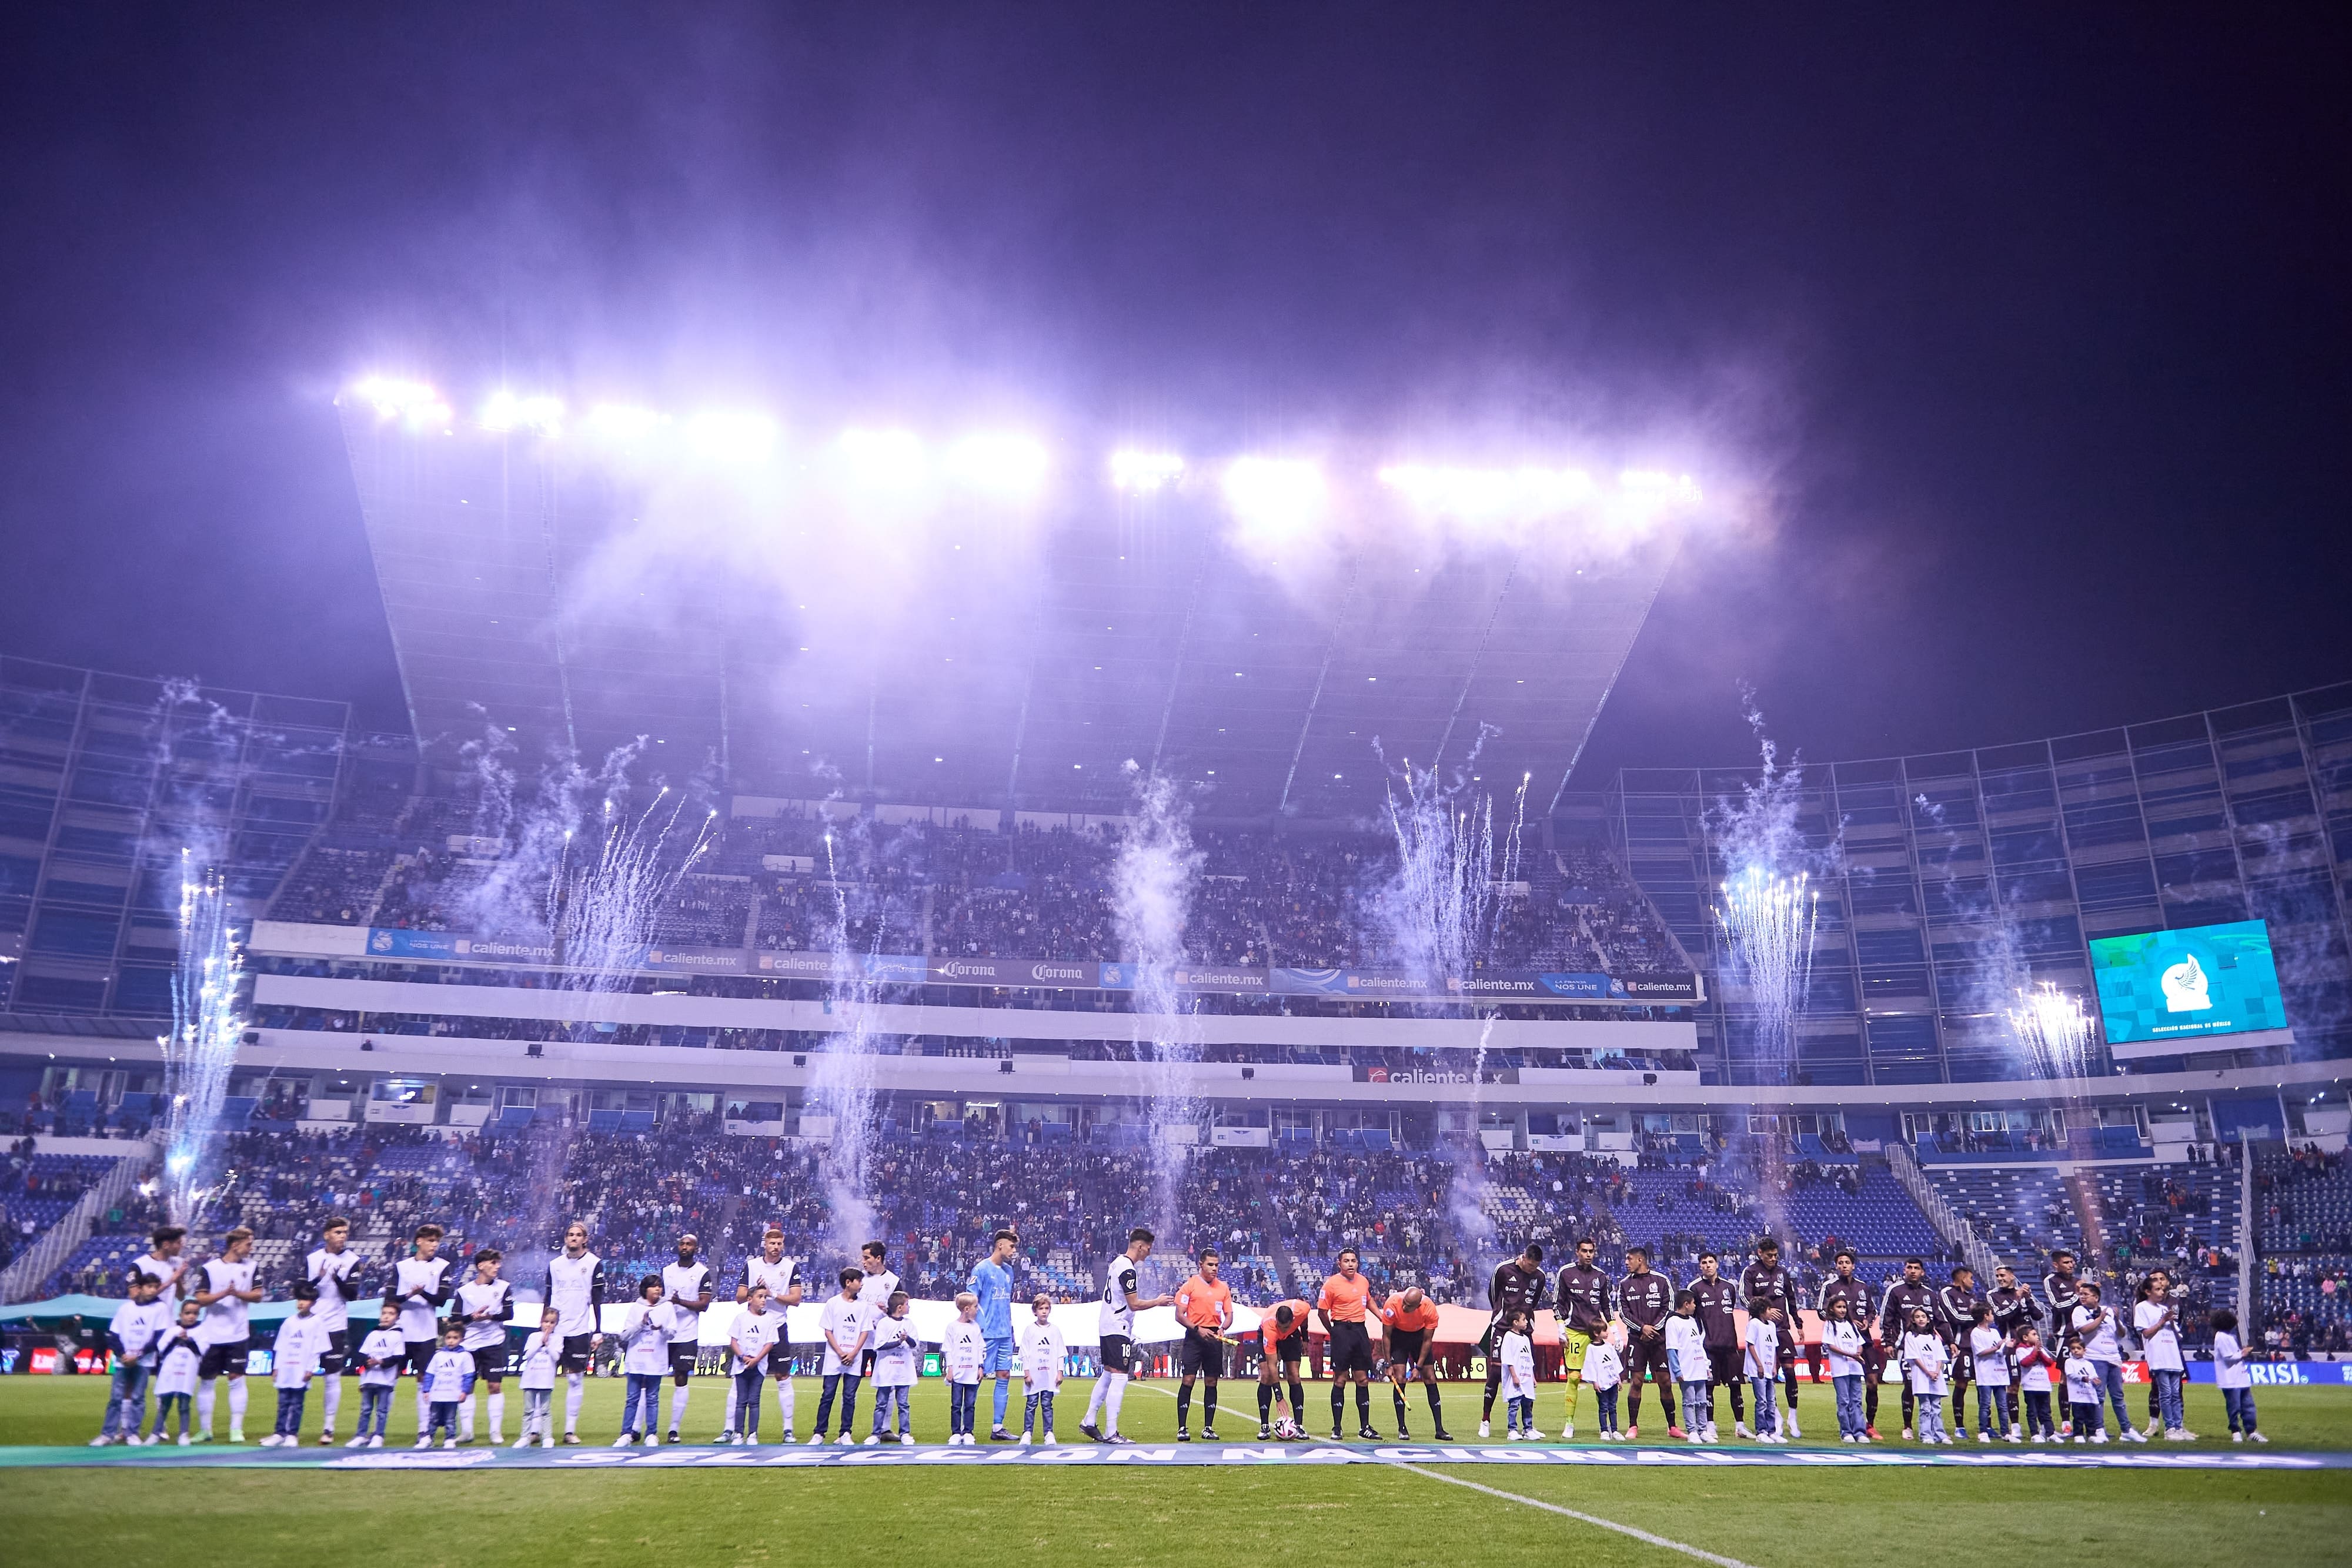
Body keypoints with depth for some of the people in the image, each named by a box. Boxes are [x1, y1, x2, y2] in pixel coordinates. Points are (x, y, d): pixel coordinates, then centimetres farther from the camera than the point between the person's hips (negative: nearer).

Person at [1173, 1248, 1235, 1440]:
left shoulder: (1224, 1287, 11)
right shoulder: (1190, 1285, -2)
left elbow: (1229, 1315, 13)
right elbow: (1179, 1316, -5)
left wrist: (1223, 1328, -8)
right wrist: (1198, 1329, -18)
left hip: (1215, 1338, 4)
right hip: (1194, 1337, -4)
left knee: (1212, 1383, 5)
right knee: (1188, 1380, -8)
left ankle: (1208, 1428, 13)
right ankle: (1182, 1429, -5)